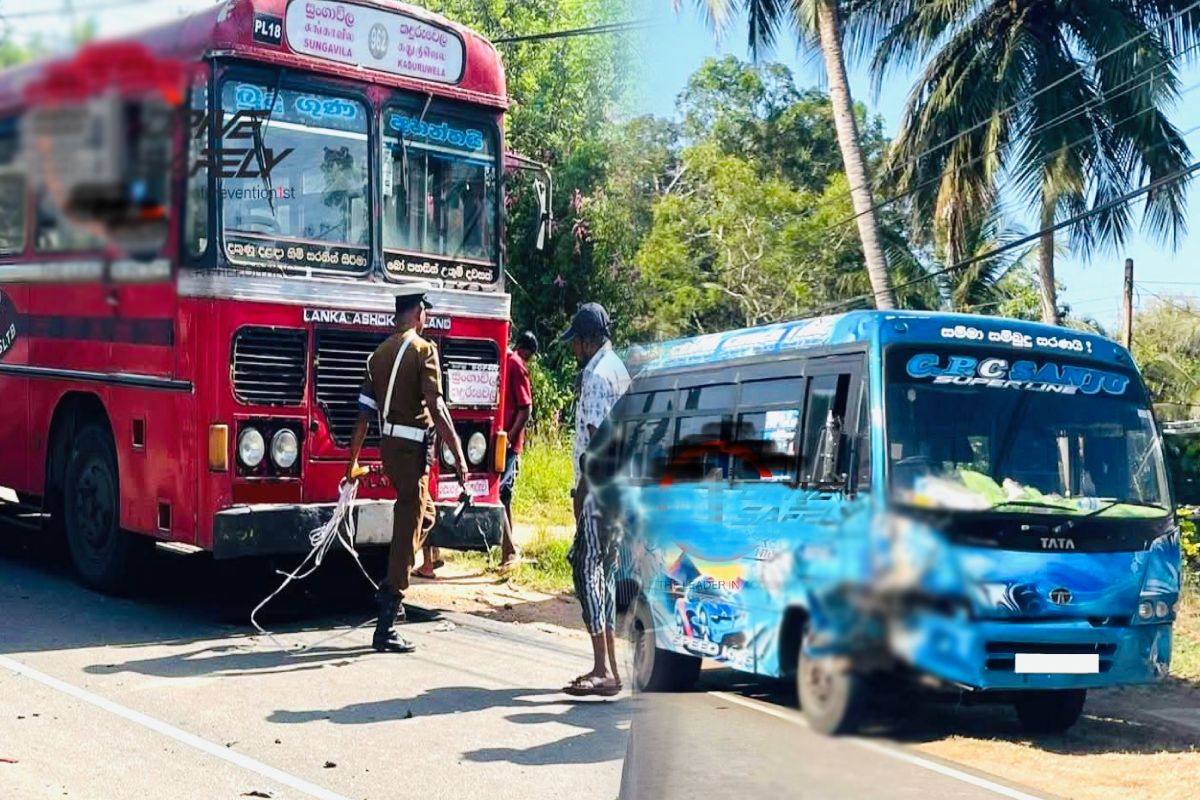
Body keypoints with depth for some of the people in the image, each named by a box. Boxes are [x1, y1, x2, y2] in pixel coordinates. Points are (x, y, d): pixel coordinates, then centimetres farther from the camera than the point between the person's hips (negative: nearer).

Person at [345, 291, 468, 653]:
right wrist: (458, 456, -17)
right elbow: (436, 408, -18)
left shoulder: (380, 352, 12)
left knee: (424, 515, 27)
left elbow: (364, 412, 12)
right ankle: (385, 629, -3)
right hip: (413, 447, -8)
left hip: (389, 445, 8)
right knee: (406, 533, -4)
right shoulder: (423, 350, -10)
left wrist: (353, 460, 16)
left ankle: (391, 588, 20)